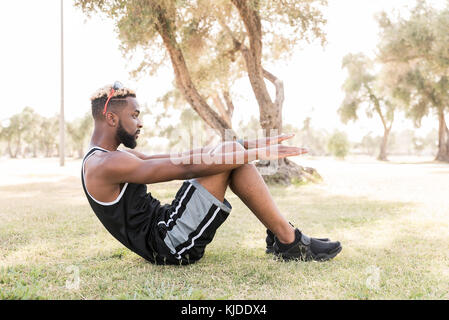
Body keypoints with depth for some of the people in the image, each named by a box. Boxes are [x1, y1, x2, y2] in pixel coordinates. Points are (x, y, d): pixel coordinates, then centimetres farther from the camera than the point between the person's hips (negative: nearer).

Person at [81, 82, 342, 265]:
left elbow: (178, 158, 10)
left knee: (230, 152, 4)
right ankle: (290, 242, -9)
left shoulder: (117, 157, 16)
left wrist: (246, 146, 3)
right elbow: (186, 167, -24)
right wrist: (257, 153, -22)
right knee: (229, 156, -16)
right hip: (170, 246, -10)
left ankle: (278, 237, 5)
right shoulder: (106, 165, -17)